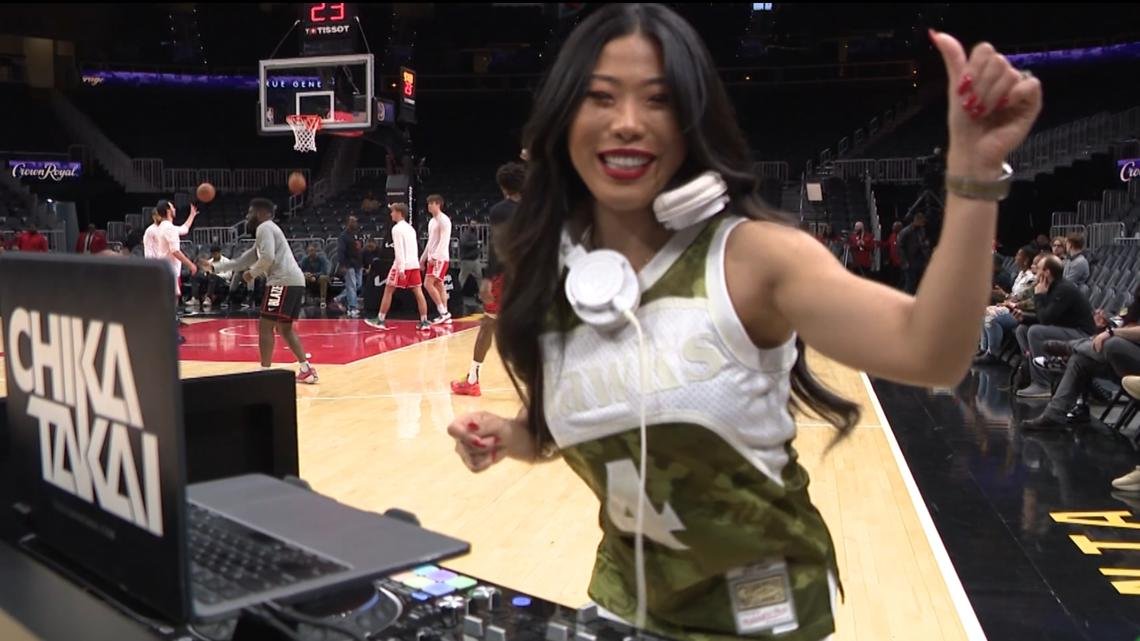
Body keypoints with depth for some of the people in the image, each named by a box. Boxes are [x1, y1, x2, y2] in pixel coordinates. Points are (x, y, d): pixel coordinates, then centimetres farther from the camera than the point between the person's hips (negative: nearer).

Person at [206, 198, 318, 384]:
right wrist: (214, 267, 36)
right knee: (284, 328, 18)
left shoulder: (264, 227, -2)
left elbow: (268, 258, -19)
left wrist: (252, 273, -3)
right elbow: (242, 261, 35)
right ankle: (307, 370, 15)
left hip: (283, 282, -10)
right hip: (294, 281, 10)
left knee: (265, 327, -5)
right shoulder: (267, 230, 29)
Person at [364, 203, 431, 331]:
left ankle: (380, 320, 4)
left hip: (403, 265, -7)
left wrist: (401, 269, -19)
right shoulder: (410, 228, 19)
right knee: (418, 292, 3)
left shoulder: (397, 228, -8)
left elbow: (399, 250, -16)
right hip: (414, 264, 7)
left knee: (388, 291, 2)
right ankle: (424, 322, -2)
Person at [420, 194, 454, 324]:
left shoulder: (444, 220, -11)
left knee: (428, 284, -15)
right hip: (433, 258, 10)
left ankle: (443, 312, -12)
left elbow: (444, 241, -19)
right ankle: (445, 315, 9)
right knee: (438, 285, 8)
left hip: (440, 258, -10)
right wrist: (423, 258, 21)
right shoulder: (432, 221, 18)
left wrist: (435, 256, -26)